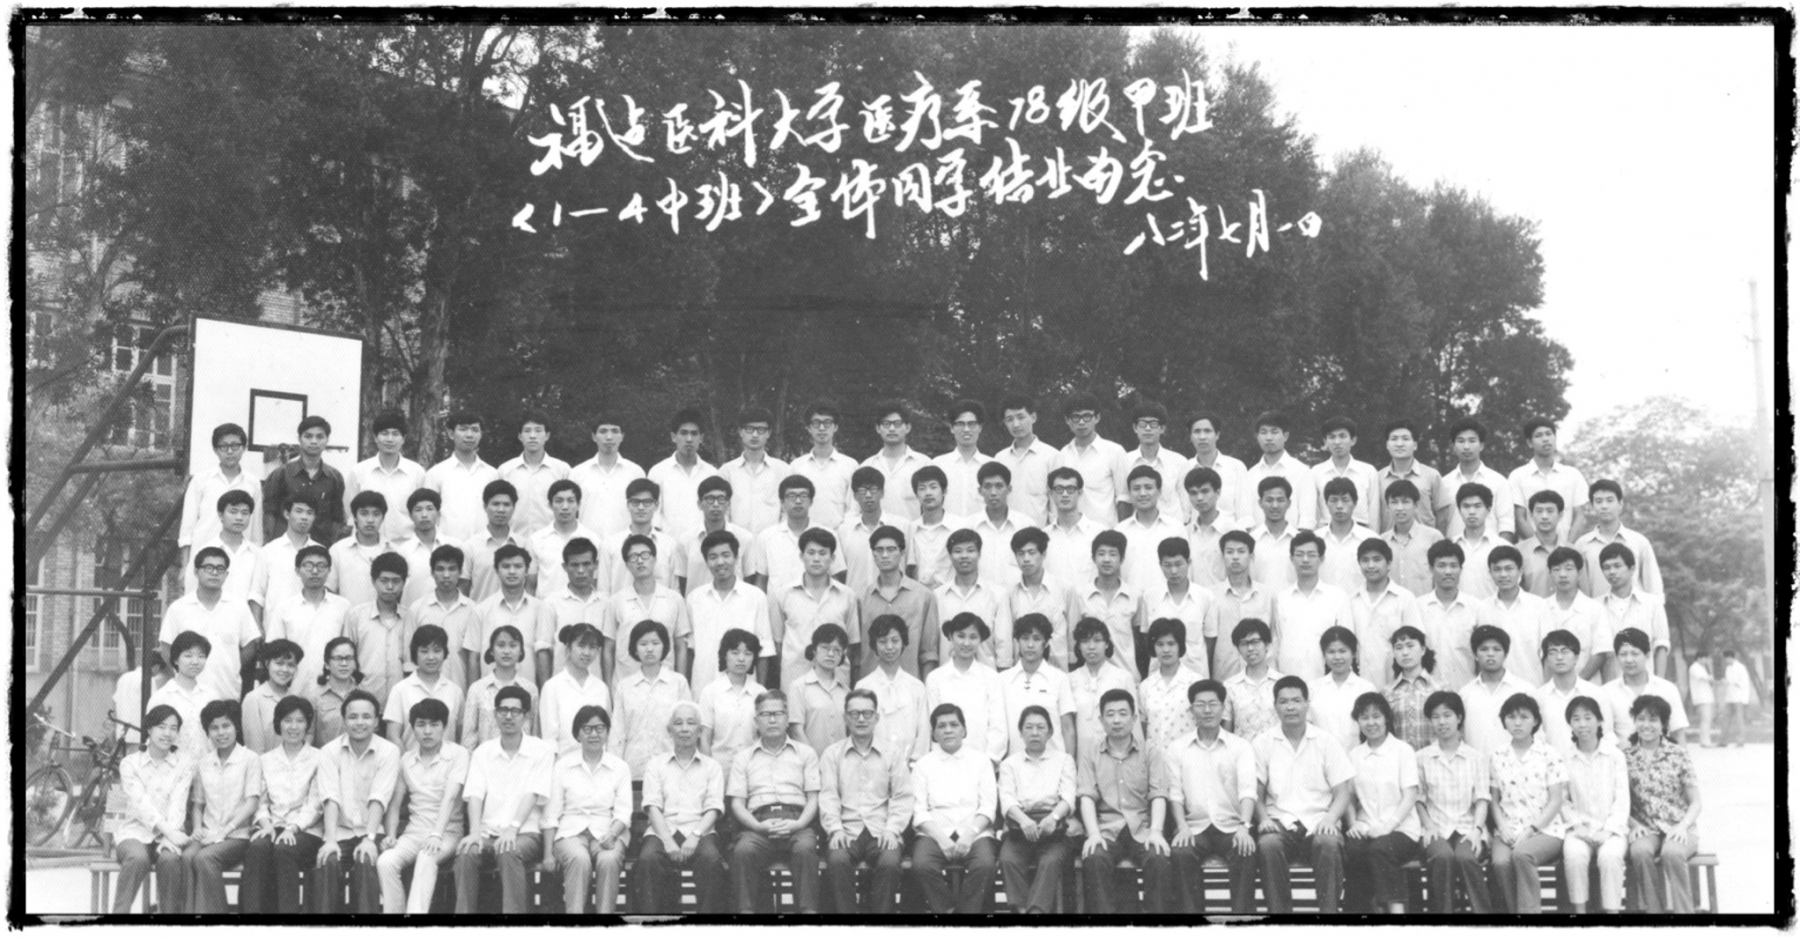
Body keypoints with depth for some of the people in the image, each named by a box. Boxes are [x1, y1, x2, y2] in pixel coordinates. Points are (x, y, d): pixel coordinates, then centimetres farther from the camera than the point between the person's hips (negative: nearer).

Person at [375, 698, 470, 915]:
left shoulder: (458, 753, -2)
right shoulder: (406, 760, 12)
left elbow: (450, 797, -15)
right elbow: (395, 803, 12)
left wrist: (436, 835, -28)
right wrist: (391, 835, -7)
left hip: (448, 832, -4)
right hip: (414, 831, 4)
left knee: (426, 858, -37)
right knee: (385, 861, -26)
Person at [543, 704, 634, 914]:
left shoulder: (620, 767, 12)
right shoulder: (563, 765, 11)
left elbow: (623, 812, 5)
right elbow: (551, 814, 7)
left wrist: (612, 834, -17)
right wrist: (548, 853, -3)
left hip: (608, 832, 0)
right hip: (571, 831, 0)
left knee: (608, 860, -34)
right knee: (579, 859, -35)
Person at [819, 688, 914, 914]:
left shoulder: (893, 754, 14)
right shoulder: (832, 754, 14)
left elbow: (902, 797, 7)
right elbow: (828, 796, 5)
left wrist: (892, 829, -9)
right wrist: (835, 829, -11)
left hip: (881, 830, 0)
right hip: (846, 830, 0)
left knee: (889, 863, -31)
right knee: (837, 861, -32)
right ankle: (845, 912, -23)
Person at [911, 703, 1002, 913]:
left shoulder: (981, 761, 14)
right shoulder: (923, 764, 14)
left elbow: (987, 807, 5)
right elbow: (919, 811, 5)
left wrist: (970, 834, -12)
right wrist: (941, 839, -12)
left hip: (975, 832, 0)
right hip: (935, 833, 0)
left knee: (985, 864, -32)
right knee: (921, 865, -31)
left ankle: (967, 909, -16)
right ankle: (946, 908, -12)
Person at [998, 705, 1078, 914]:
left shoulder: (1064, 760, 17)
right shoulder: (1010, 763, 18)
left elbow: (1068, 797, 2)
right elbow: (1007, 798, 1)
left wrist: (1054, 817, -22)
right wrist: (1023, 820, -23)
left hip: (1054, 829, -1)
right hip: (1019, 828, 1)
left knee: (1051, 862, -33)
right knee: (1008, 860, -31)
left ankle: (1036, 910, -43)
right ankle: (1021, 909, -37)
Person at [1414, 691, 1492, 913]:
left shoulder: (1477, 757, 12)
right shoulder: (1422, 758, 12)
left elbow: (1482, 798, 5)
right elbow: (1418, 799, 10)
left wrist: (1477, 828, -10)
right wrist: (1428, 825, -7)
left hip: (1468, 827, 0)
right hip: (1436, 829, 0)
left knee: (1466, 857, -34)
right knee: (1443, 856, -35)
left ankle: (1483, 912, -28)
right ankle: (1444, 911, -29)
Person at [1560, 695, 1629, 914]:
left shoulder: (1615, 755, 5)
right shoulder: (1564, 758, 6)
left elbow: (1622, 799, 1)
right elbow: (1562, 800, 3)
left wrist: (1608, 831, -10)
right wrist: (1578, 826, -11)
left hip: (1610, 828, 0)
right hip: (1579, 828, 0)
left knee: (1610, 855, -32)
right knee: (1573, 855, -31)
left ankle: (1612, 909, -23)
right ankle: (1579, 910, -20)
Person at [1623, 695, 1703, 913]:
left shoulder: (1678, 754, 6)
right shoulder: (1626, 757, 8)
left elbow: (1695, 802, 5)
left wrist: (1682, 826, -11)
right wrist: (1634, 825, -9)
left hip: (1677, 830, -1)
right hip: (1645, 830, 1)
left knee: (1671, 852, -35)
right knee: (1640, 851, -34)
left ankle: (1682, 912, -28)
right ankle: (1651, 911, -27)